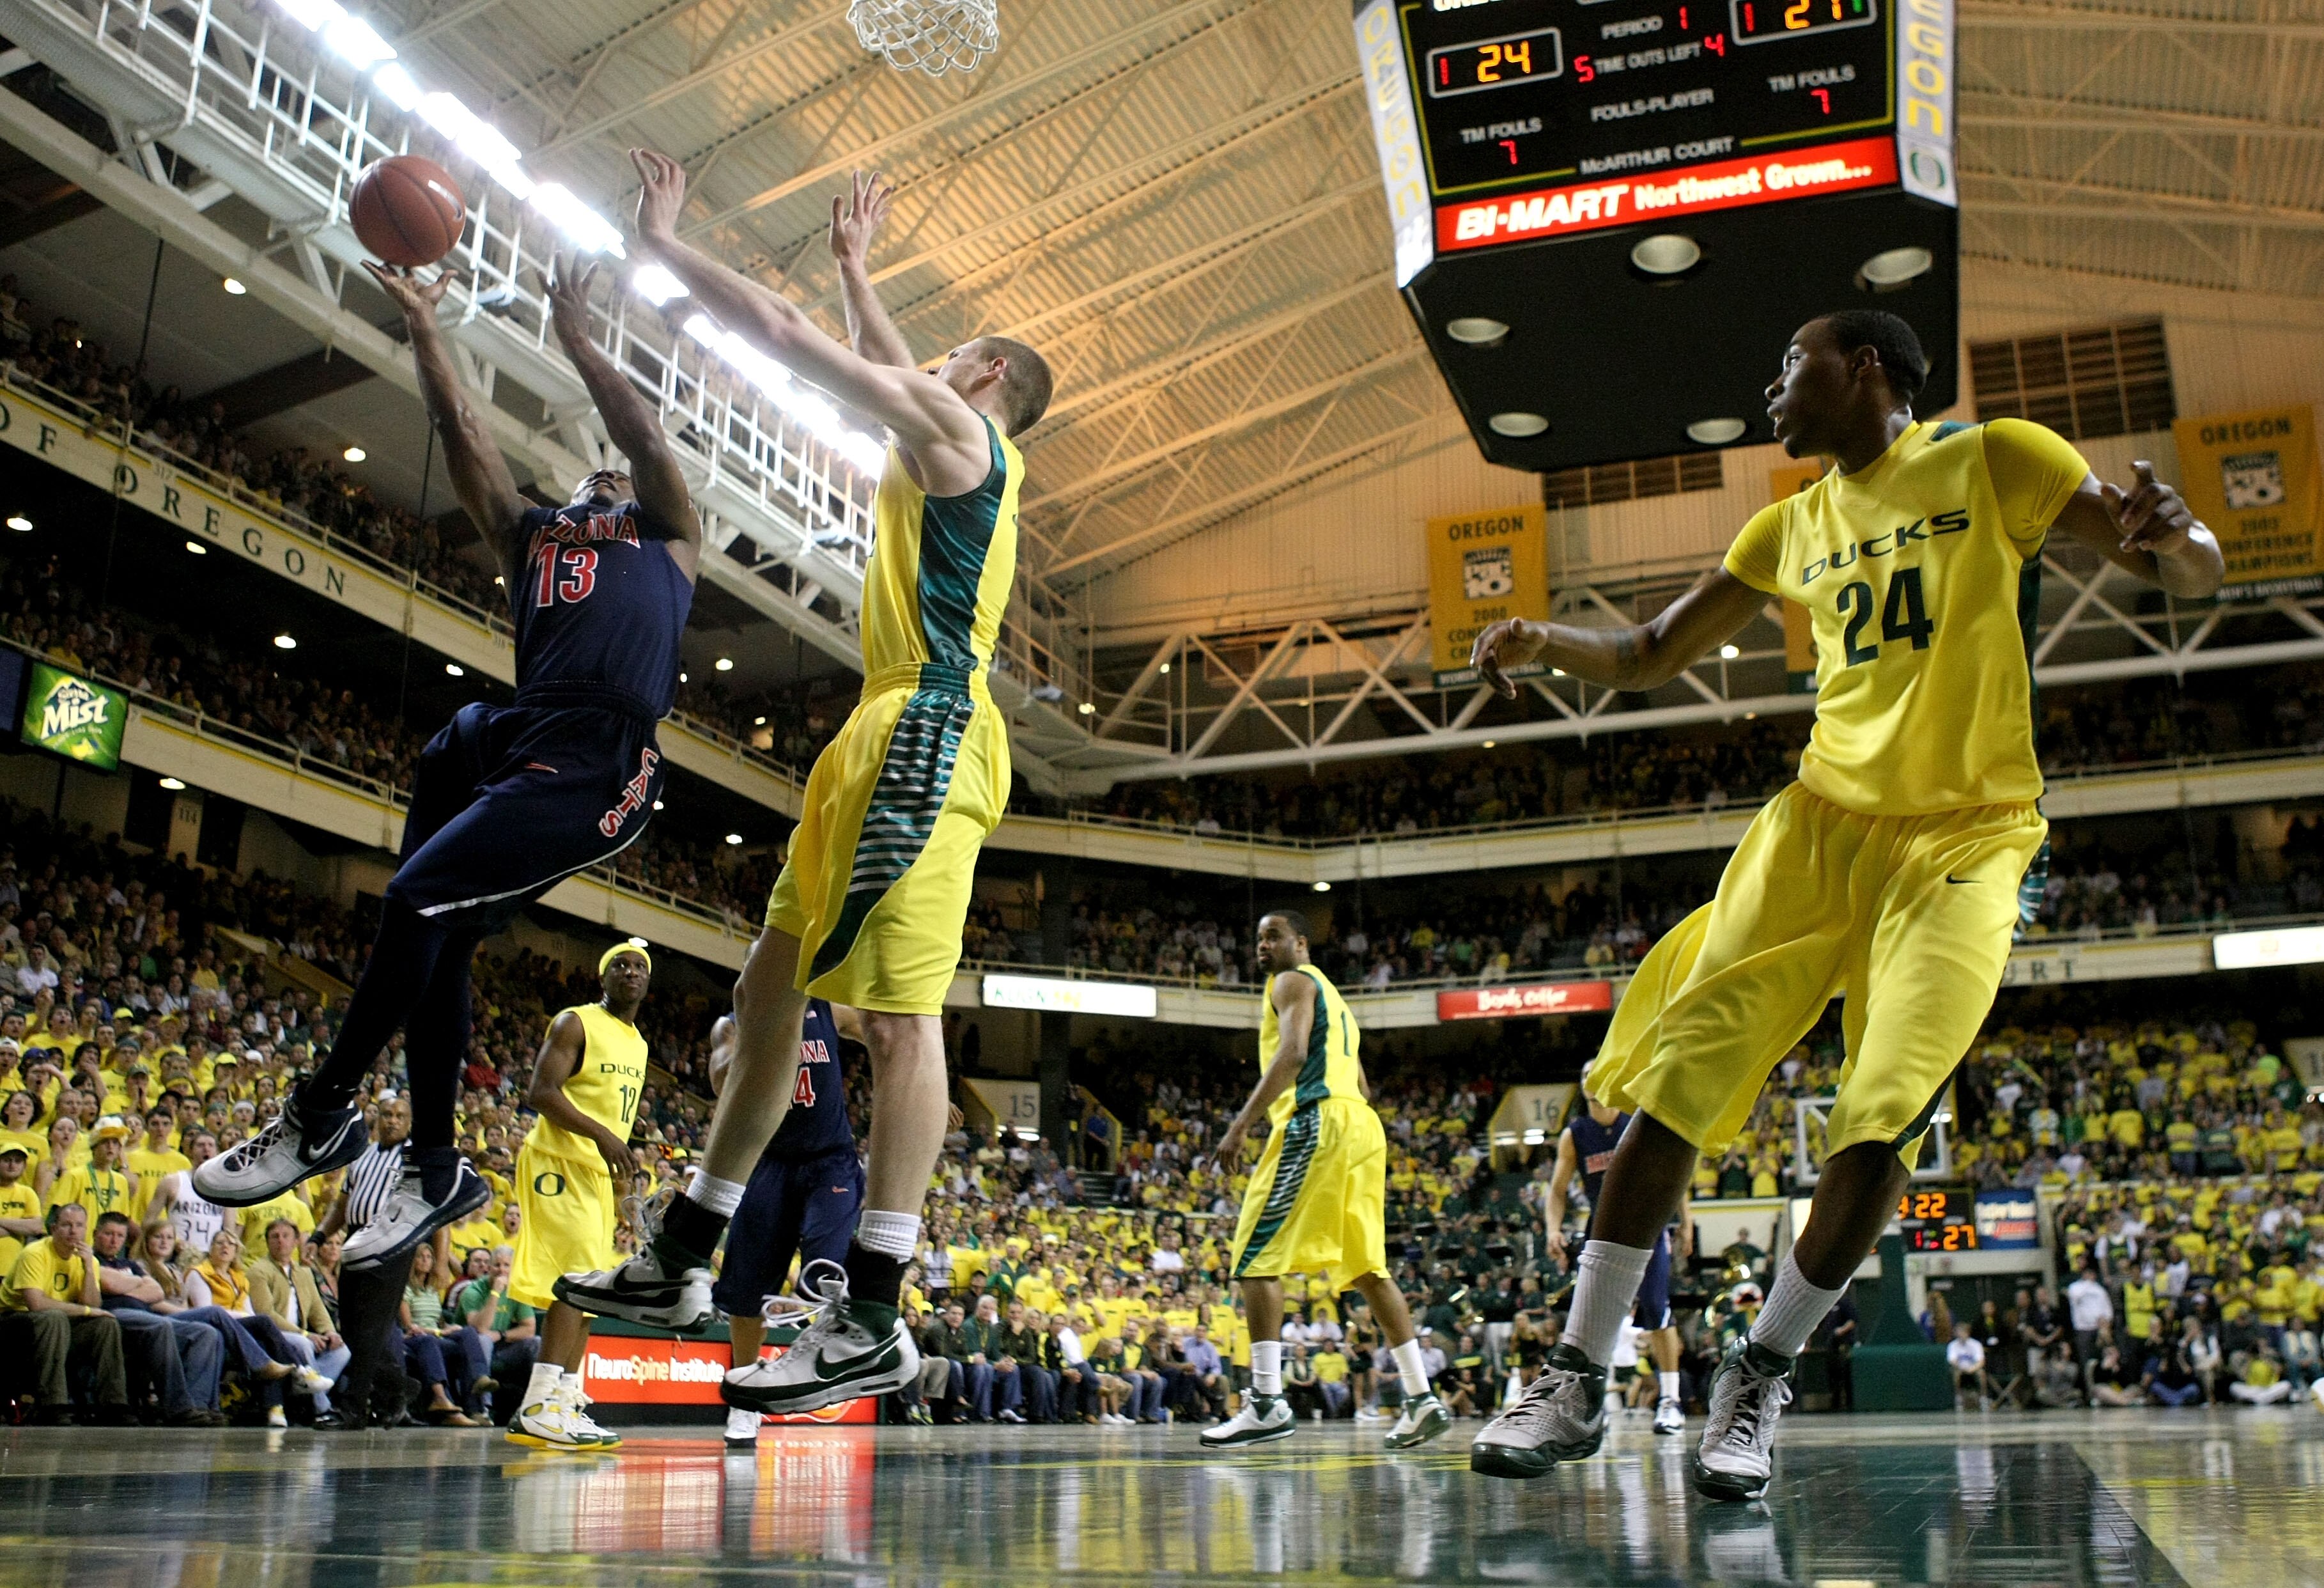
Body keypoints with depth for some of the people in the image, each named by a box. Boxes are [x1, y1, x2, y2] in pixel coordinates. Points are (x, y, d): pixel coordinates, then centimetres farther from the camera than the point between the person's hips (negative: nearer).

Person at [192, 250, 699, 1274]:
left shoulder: (667, 537, 22)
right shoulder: (531, 536, 30)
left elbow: (645, 438, 8)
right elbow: (462, 432, 23)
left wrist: (577, 341, 10)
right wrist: (423, 328, 16)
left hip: (604, 766, -5)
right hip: (524, 743, 5)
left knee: (420, 898, -15)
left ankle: (321, 1116, -3)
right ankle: (434, 1170, 4)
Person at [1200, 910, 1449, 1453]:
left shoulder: (1293, 982, 2)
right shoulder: (1327, 993, 31)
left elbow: (1292, 1054, -16)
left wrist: (1241, 1124, -21)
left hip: (1317, 1123, -10)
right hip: (1360, 1126, 10)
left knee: (1256, 1257, -8)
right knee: (1366, 1268, 10)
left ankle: (1267, 1403, -14)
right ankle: (1422, 1400, 7)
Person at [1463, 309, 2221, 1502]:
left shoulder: (1997, 460, 1)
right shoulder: (1791, 528, 15)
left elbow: (2193, 577, 0)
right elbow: (1648, 658, 20)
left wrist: (2172, 539, -25)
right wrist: (1546, 641, 0)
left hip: (1961, 838, -4)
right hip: (1819, 822, 4)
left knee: (1883, 1118, -18)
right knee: (1671, 1084, -7)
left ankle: (1760, 1375, 4)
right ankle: (1578, 1381, 1)